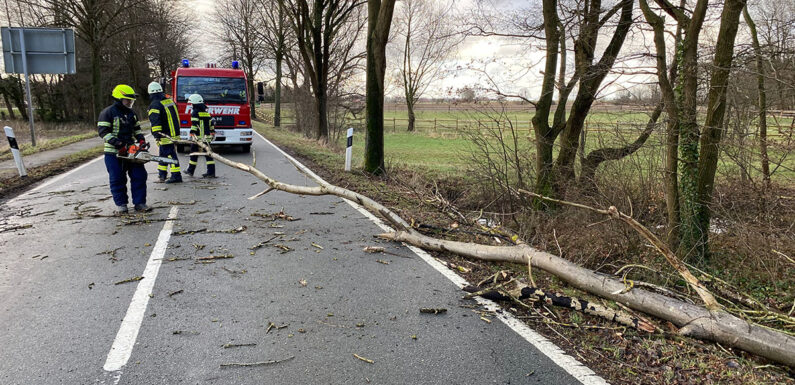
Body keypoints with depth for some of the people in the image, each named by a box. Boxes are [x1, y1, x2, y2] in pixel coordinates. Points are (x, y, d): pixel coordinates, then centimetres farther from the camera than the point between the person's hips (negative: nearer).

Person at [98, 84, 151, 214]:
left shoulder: (132, 113, 13)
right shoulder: (108, 113, -8)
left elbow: (137, 129, 23)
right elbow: (103, 132, -13)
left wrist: (141, 140, 4)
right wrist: (118, 144, -23)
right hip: (114, 153, -6)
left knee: (139, 176, 1)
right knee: (117, 179, 1)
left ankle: (139, 203, 7)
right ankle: (121, 205, 11)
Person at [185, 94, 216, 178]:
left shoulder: (195, 113, -7)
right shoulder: (207, 112, 15)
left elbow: (194, 125, -17)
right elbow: (211, 124, 20)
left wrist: (192, 135, -20)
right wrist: (212, 133, 27)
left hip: (198, 137, -6)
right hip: (207, 138, 6)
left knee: (194, 153, 6)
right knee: (208, 154, 4)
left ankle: (190, 171, 17)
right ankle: (211, 172, -2)